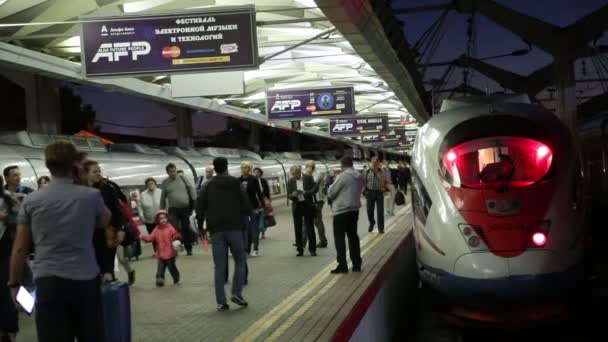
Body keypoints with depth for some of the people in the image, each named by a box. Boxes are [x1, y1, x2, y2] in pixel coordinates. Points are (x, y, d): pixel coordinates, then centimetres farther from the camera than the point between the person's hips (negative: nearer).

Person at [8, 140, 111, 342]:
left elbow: (20, 249, 3)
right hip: (85, 280, 0)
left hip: (48, 282, 0)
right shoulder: (91, 196, -2)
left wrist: (14, 282, 15)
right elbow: (104, 222, 19)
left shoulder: (31, 201, 0)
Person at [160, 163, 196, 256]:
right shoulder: (165, 183, 4)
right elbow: (163, 198, 10)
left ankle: (189, 248, 19)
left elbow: (191, 188, 3)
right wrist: (162, 210, 11)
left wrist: (193, 201, -4)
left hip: (185, 207, 0)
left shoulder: (182, 177, 2)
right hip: (173, 209, 0)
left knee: (186, 228, 8)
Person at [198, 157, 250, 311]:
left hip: (216, 230, 2)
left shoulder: (208, 186, 6)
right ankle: (237, 293, -2)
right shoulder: (236, 183, 1)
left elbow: (199, 207, 0)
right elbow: (247, 207, -1)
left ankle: (221, 302, 2)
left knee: (219, 266, 5)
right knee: (240, 260, 13)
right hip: (234, 228, -2)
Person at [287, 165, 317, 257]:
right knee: (298, 229, 3)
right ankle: (300, 250, 11)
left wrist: (305, 192, -19)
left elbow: (314, 189, -3)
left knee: (310, 228, 0)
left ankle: (312, 249, 6)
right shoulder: (290, 181, 4)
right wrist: (293, 195, -19)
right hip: (296, 206, 2)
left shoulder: (308, 178, -1)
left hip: (307, 205, -2)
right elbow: (288, 195, 4)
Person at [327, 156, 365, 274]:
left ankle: (342, 265, -2)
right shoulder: (359, 177, 4)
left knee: (339, 238, 0)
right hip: (354, 209, 7)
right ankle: (356, 264, 16)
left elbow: (330, 193, -10)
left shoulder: (342, 176, -17)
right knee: (353, 236, 14)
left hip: (341, 210, -7)